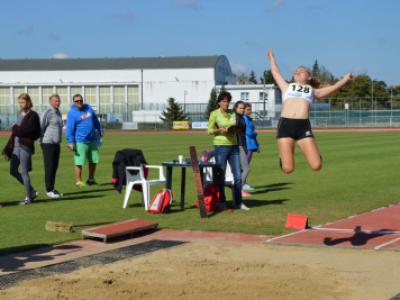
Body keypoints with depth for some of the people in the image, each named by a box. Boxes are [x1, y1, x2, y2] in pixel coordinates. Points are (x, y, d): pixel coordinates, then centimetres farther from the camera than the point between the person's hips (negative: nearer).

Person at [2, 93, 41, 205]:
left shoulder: (32, 115, -8)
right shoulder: (19, 114, 14)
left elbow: (28, 130, -17)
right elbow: (14, 132, 16)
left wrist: (16, 129, -6)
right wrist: (8, 148, 13)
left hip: (26, 146, -8)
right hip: (16, 145, 8)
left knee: (24, 171, -3)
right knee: (13, 171, 8)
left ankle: (28, 197, 10)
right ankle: (32, 191, 21)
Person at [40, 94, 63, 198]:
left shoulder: (58, 113, 14)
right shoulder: (47, 113, -12)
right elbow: (41, 127, -12)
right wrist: (41, 142, -9)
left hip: (56, 144, 8)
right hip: (48, 144, -8)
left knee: (54, 167, 11)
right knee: (49, 167, -5)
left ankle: (52, 188, 19)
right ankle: (49, 190, -2)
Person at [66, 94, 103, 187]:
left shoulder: (88, 108, 7)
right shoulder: (72, 113, -11)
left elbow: (95, 120, 20)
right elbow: (69, 128, -14)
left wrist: (100, 130, 25)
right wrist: (70, 142, -19)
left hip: (92, 140, 7)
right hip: (80, 141, -6)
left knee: (94, 160, 13)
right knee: (79, 162, -8)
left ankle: (91, 179, 28)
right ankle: (78, 182, 2)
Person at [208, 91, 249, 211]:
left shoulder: (232, 114, 13)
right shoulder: (214, 114, 0)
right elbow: (210, 130, -4)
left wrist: (234, 129, 0)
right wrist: (221, 130, -19)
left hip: (234, 146, 4)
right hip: (221, 146, -4)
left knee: (238, 176, 1)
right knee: (221, 176, 1)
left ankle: (238, 202, 8)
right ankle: (222, 202, 11)